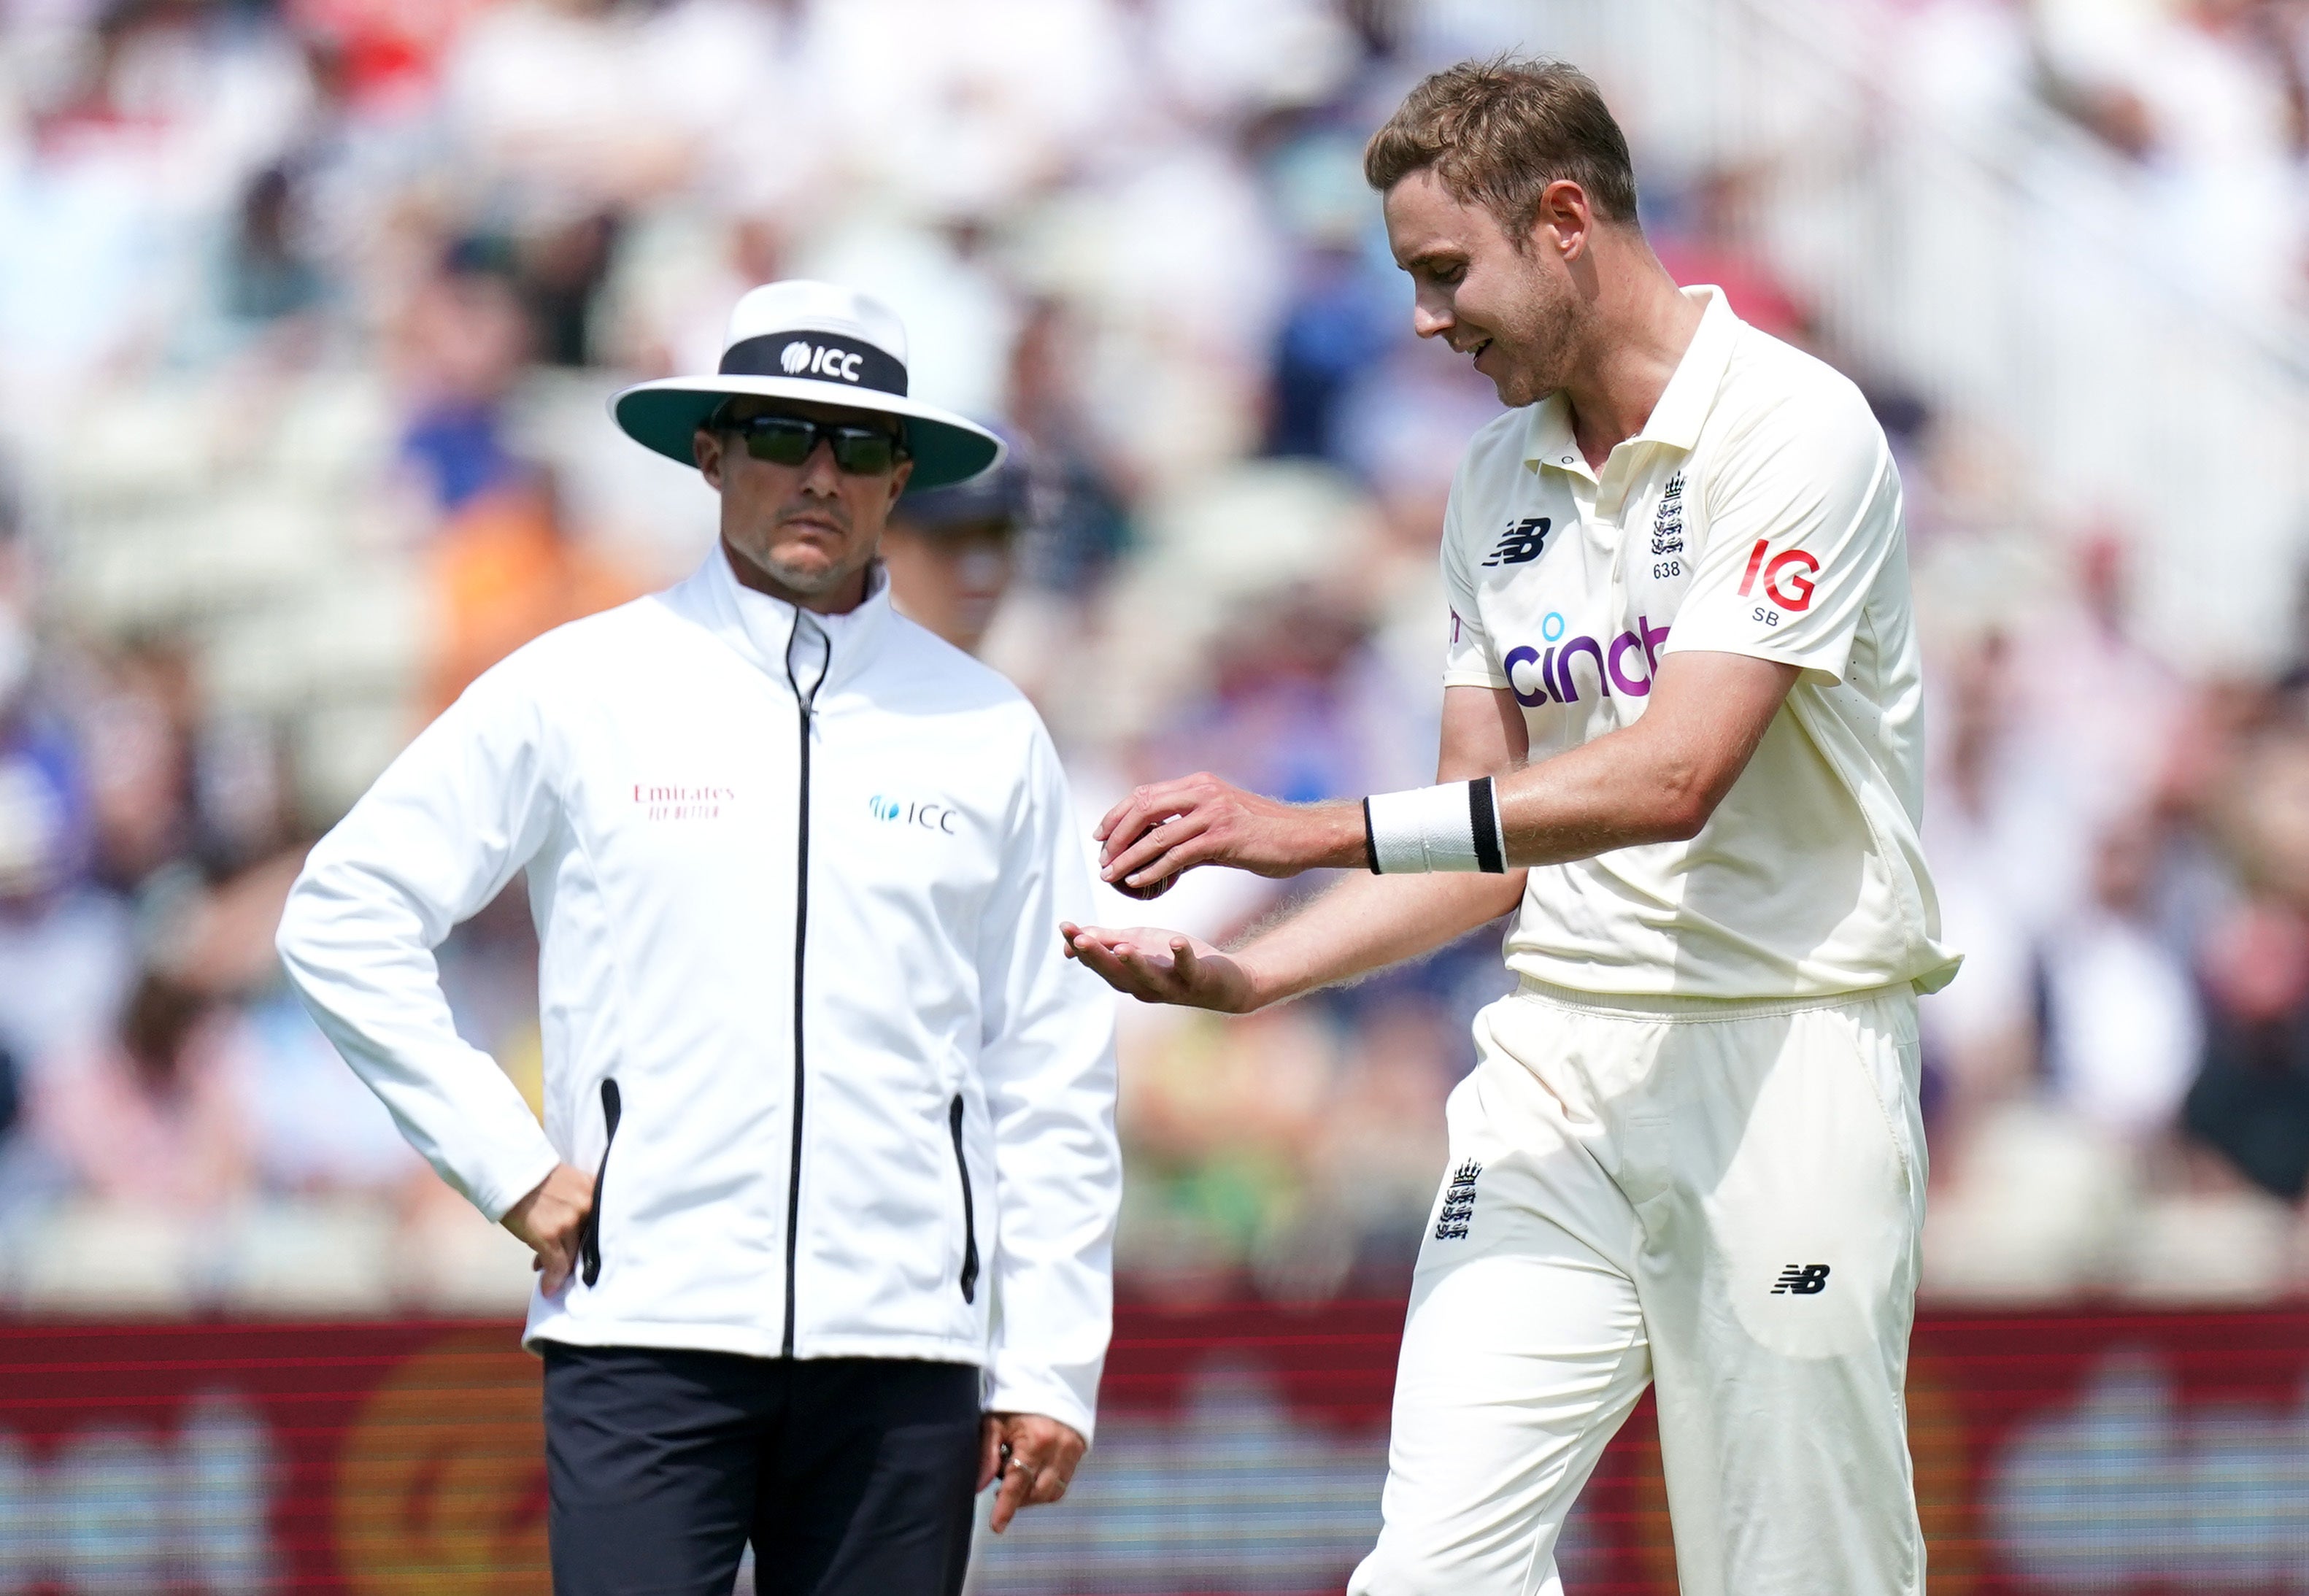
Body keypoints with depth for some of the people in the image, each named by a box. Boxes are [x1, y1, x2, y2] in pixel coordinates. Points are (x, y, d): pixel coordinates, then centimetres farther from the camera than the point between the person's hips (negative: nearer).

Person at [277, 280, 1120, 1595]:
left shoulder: (987, 733, 11)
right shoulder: (580, 694, 6)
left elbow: (1057, 1077, 11)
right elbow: (344, 916, 8)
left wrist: (1051, 1366, 6)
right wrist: (505, 1164, 1)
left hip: (901, 1339, 2)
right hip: (645, 1327, -2)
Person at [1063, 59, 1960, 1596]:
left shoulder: (1794, 430, -11)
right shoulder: (1500, 483, 13)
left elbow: (1675, 775, -21)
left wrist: (1322, 830, -20)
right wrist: (1243, 976, 1)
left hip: (1787, 1054, -6)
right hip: (1556, 1056, 6)